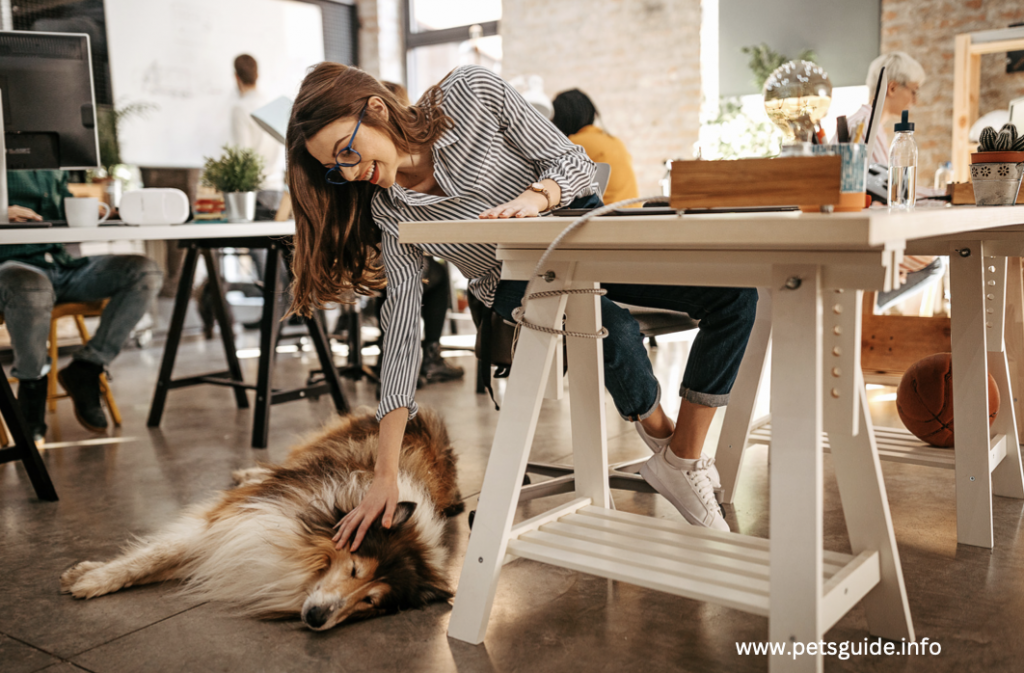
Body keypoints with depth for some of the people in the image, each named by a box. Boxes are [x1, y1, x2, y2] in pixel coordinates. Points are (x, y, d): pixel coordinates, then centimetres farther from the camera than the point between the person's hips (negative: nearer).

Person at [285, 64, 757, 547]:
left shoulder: (472, 91, -16)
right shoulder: (388, 212, -11)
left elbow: (575, 163, -12)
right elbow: (402, 328, -14)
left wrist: (534, 197, -37)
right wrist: (385, 475, -18)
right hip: (519, 278, -1)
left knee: (735, 294, -17)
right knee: (615, 333, -35)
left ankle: (683, 461, -7)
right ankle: (657, 430, -3)